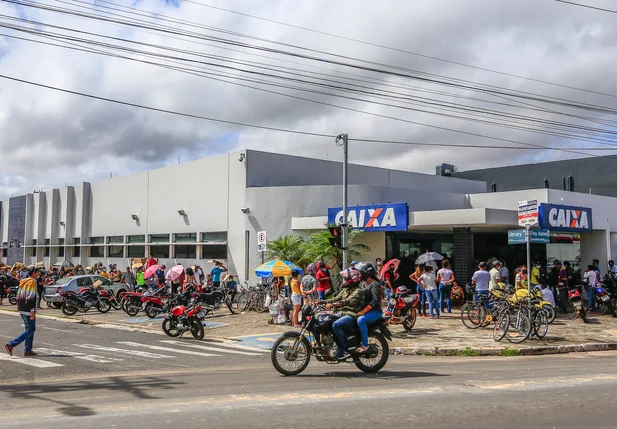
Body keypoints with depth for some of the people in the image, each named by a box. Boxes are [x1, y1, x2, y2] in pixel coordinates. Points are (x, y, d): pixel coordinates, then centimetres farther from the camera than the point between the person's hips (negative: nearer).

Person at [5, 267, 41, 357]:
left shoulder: (23, 282, 16)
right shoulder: (32, 282, -12)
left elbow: (18, 296, 19)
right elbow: (31, 298, -19)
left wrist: (19, 309, 23)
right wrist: (33, 312, -20)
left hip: (22, 310, 10)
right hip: (28, 310, -10)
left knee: (28, 329, 14)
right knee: (30, 330, -5)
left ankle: (28, 350, 13)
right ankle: (11, 344, -13)